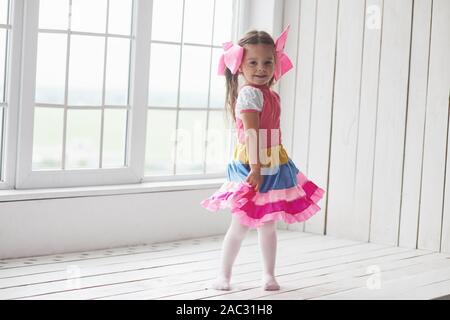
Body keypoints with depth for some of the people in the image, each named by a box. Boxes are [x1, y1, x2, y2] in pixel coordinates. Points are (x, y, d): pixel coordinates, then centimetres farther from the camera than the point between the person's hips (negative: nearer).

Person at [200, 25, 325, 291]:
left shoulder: (269, 94, 11)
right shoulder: (251, 93, -17)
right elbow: (251, 132, -23)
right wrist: (255, 167, -28)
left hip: (273, 168, 9)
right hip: (254, 169, -9)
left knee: (268, 225, 15)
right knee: (241, 226, -1)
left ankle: (269, 275, 25)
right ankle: (224, 276, 11)